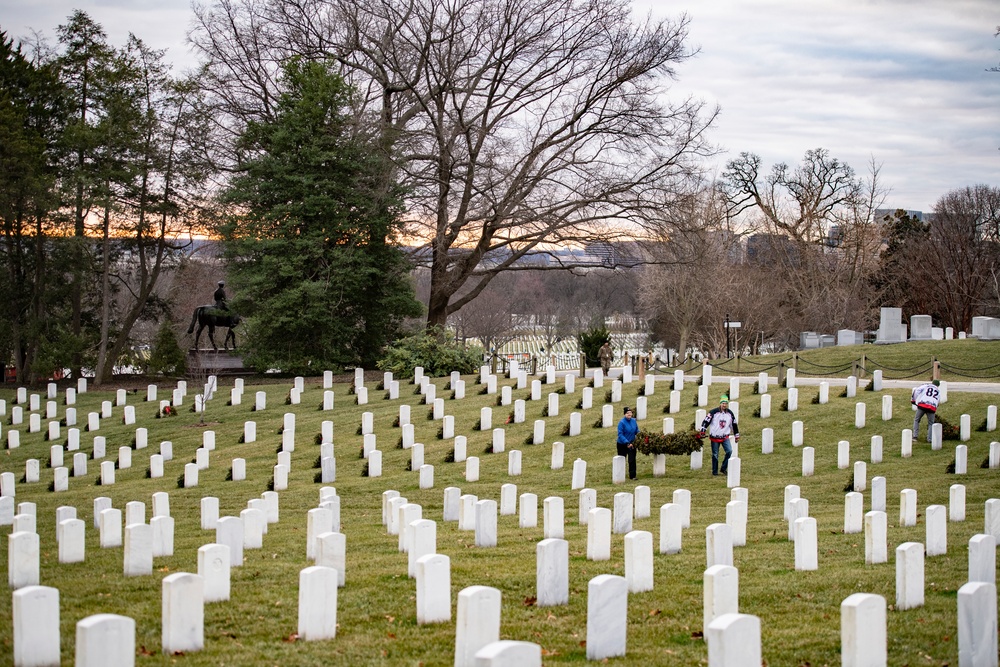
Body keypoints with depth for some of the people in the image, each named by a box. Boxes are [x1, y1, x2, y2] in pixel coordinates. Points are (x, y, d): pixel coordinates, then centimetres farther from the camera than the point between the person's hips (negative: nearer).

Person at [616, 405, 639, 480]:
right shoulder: (622, 422, -17)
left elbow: (637, 431, 11)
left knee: (632, 460, -4)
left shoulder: (633, 421, 0)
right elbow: (620, 434, -20)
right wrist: (627, 443, -28)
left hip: (631, 444, 4)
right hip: (622, 444, -3)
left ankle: (632, 476, 2)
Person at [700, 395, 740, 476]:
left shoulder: (730, 413, 2)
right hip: (714, 437, -3)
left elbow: (734, 424, 13)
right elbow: (706, 421, -10)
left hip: (725, 437, 3)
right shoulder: (713, 412, -11)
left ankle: (724, 468, 0)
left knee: (729, 451, -15)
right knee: (715, 455, 3)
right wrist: (702, 432, -17)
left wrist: (737, 435, 15)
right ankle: (714, 471, 17)